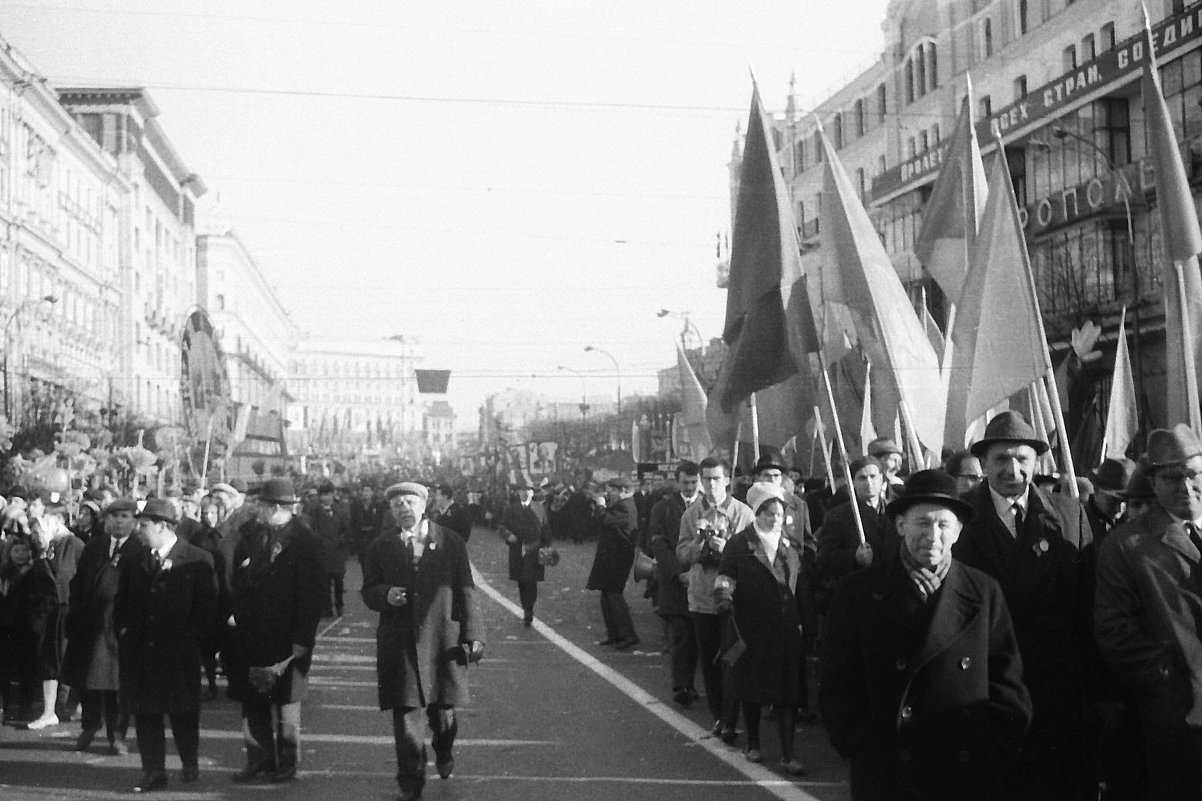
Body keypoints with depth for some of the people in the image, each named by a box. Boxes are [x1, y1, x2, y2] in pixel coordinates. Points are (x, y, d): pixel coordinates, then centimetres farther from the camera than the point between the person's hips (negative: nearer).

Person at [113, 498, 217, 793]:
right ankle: (153, 772, 10)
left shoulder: (198, 560, -4)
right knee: (145, 713, 3)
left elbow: (207, 604, -5)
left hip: (179, 654, -4)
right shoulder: (133, 562, 12)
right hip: (139, 652, 4)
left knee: (183, 713, 5)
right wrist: (123, 630, 5)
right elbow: (121, 602, 19)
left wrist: (191, 639, -10)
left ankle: (190, 765, 25)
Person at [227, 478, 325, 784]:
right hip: (250, 635, 5)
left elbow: (312, 595, -12)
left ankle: (287, 763, 18)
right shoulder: (249, 534, 6)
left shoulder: (304, 542, -10)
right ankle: (259, 760, 19)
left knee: (286, 702, 6)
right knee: (253, 701, 8)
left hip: (286, 640, -5)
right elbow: (237, 581, 13)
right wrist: (235, 614, 2)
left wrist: (301, 640, -16)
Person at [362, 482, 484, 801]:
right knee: (406, 712, -3)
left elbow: (466, 592, 3)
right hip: (399, 643, 0)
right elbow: (368, 593, 9)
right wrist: (385, 595, -15)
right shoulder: (380, 547, 5)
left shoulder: (450, 542, 3)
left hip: (443, 640, 0)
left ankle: (444, 754, 41)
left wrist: (473, 636, -2)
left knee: (442, 708, 10)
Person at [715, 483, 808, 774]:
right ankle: (753, 744, 26)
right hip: (752, 629, -2)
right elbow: (725, 575, -6)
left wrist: (802, 621, 12)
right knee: (752, 688, 8)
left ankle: (787, 755, -2)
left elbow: (800, 589, 16)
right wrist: (724, 594, -27)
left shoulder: (792, 546, 11)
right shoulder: (739, 545, -1)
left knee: (787, 692, -3)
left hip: (786, 630, 2)